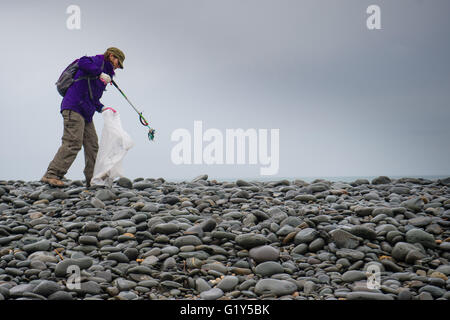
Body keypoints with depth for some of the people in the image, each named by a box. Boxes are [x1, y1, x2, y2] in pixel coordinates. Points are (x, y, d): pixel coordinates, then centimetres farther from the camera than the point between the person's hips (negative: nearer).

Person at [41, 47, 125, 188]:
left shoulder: (104, 70, 27)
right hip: (74, 108, -10)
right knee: (73, 143, -17)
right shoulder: (98, 61, 1)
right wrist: (100, 73, -22)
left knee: (92, 145, 9)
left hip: (86, 113, 10)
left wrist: (102, 108, 14)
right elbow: (82, 63, -23)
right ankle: (51, 175, -19)